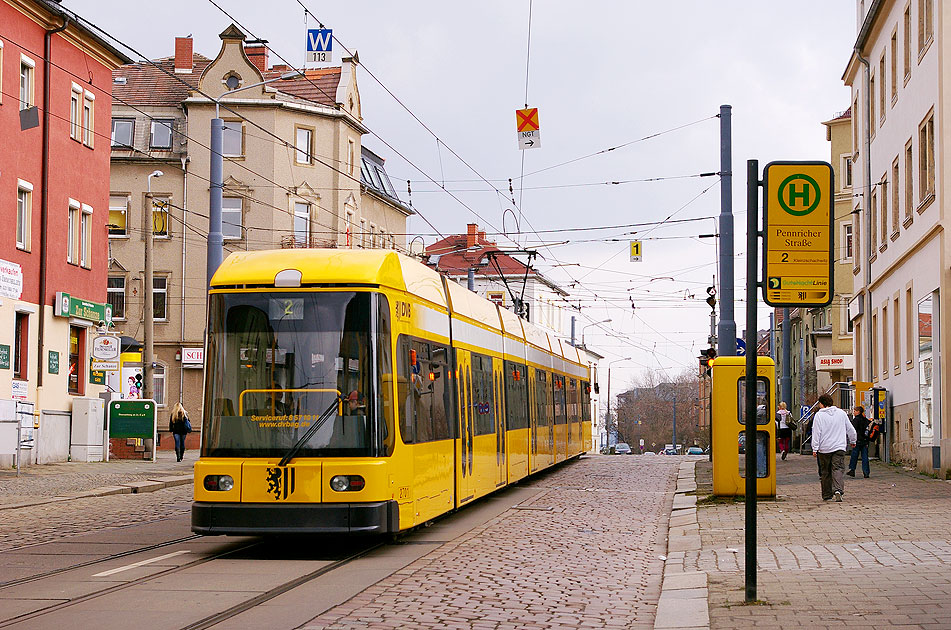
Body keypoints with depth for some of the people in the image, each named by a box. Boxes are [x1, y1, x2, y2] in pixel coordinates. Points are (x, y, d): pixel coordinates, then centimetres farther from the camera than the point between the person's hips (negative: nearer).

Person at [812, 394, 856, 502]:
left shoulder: (819, 415, -5)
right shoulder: (841, 413, 6)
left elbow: (816, 433, -7)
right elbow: (850, 429, 14)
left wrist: (815, 448, -4)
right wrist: (853, 441, 31)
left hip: (824, 448, -1)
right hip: (839, 447, 1)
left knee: (825, 472, 10)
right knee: (838, 469, -5)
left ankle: (827, 495, 15)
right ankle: (838, 490, -27)